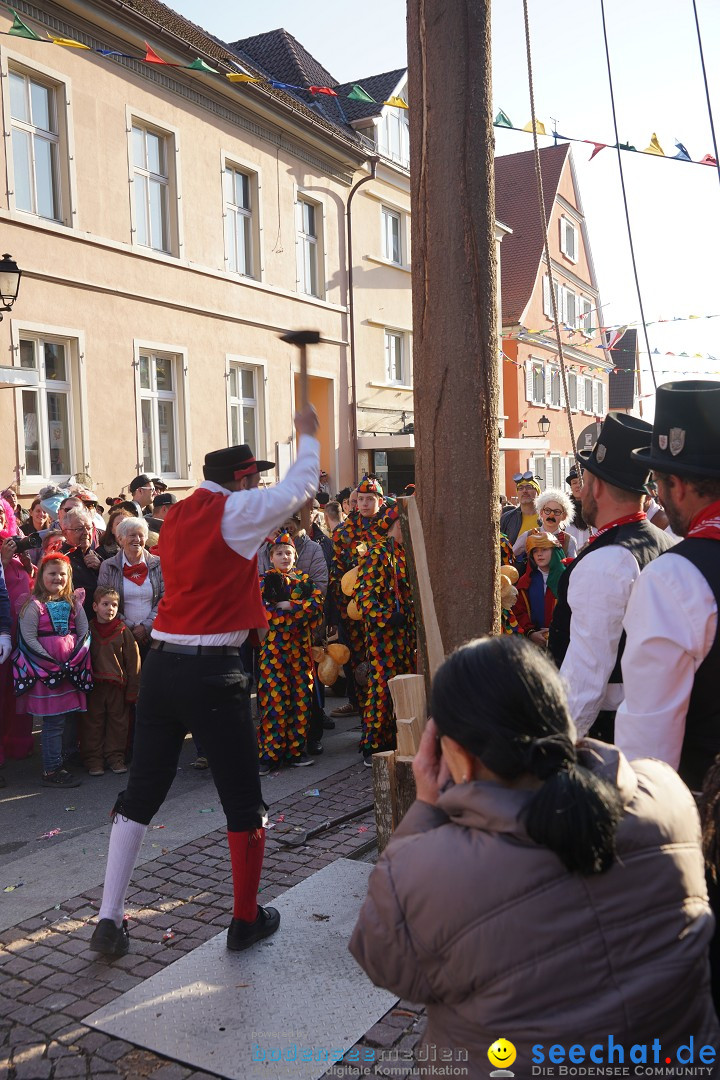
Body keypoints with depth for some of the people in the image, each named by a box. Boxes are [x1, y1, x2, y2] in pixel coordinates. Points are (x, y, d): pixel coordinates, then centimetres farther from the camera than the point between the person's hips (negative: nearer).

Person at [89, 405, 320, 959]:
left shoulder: (177, 515, 13)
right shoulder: (237, 510, -6)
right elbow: (300, 485, 4)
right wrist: (308, 434, 20)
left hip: (161, 664, 7)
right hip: (212, 672, -7)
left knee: (141, 791, 14)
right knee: (244, 800, 9)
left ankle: (110, 918, 17)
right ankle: (246, 920, 21)